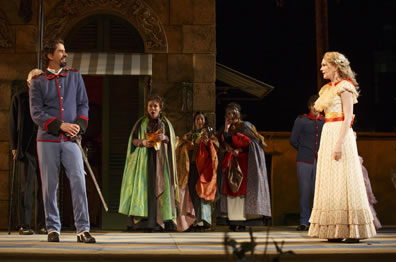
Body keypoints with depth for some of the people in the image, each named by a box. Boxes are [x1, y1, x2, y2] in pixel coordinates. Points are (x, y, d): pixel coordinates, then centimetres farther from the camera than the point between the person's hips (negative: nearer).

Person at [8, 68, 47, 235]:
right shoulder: (19, 98, 8)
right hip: (27, 149, -2)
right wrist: (14, 147, -1)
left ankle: (42, 225, 8)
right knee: (27, 186, -4)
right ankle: (25, 225, -2)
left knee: (44, 186, 3)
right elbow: (12, 124, 7)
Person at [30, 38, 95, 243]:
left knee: (79, 182, -8)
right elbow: (36, 113, -4)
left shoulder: (75, 76, 12)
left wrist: (79, 124, -10)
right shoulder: (38, 82, 4)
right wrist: (61, 125, -16)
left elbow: (83, 104, 10)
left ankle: (83, 230, -5)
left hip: (70, 141, 1)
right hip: (47, 140, -1)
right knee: (49, 186, 2)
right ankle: (53, 229, 13)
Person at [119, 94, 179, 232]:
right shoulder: (141, 123, 8)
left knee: (161, 187, -6)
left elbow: (172, 140, 10)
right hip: (144, 159, -1)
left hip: (161, 159, 1)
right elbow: (133, 140, 6)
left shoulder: (165, 123, 10)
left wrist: (164, 138, -11)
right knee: (145, 187, -11)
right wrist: (143, 142, -13)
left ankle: (165, 220, -5)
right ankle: (146, 221, -15)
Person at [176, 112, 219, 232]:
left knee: (201, 190, -14)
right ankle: (192, 221, -7)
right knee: (192, 192, -7)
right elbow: (182, 147, 4)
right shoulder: (189, 135, 21)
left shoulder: (209, 133, 16)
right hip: (191, 167, 2)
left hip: (203, 167, -2)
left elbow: (216, 146, 0)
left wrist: (208, 142, -18)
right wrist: (195, 143, -9)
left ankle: (201, 221, -19)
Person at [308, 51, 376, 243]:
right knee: (330, 182, 5)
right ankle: (336, 231, 8)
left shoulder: (345, 87, -6)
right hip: (328, 134, 9)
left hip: (341, 134, -9)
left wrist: (339, 144, -22)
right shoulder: (328, 89, 19)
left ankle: (353, 231, -6)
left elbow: (348, 117, -14)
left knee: (343, 181, -9)